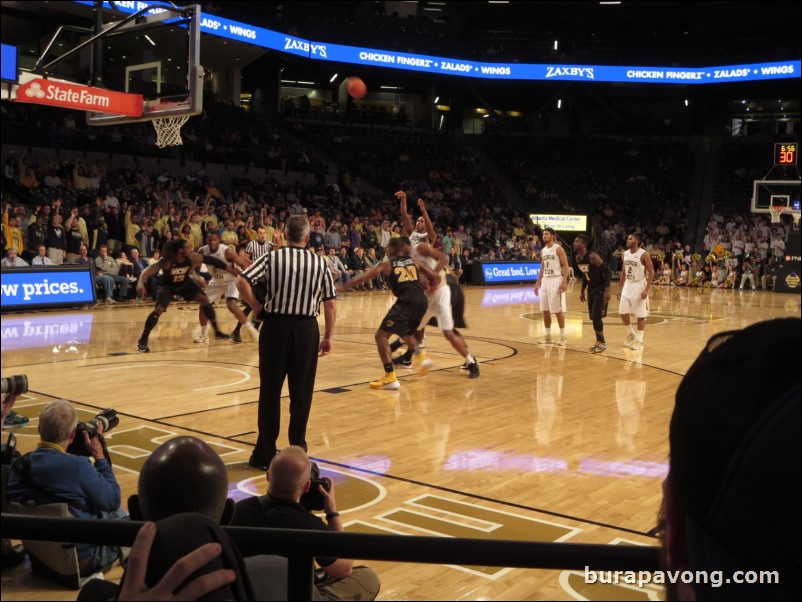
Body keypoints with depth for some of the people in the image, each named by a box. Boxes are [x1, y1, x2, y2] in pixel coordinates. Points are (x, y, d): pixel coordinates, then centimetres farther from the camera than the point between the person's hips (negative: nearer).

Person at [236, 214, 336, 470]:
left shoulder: (272, 258, -1)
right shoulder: (320, 263, 3)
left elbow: (242, 282, -14)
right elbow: (330, 304, 4)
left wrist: (256, 306, 0)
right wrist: (328, 336, 13)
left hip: (276, 325, -1)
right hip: (307, 328, 1)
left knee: (270, 391, 7)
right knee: (301, 392, 9)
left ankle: (265, 453, 12)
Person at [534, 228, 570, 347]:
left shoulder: (558, 249, -8)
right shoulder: (543, 251, 13)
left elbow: (565, 265, -12)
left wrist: (564, 282, -21)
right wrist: (538, 283, 17)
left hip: (556, 280, -7)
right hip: (545, 280, 7)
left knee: (559, 310, -4)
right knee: (545, 310, 7)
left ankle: (562, 337, 3)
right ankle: (548, 336, 16)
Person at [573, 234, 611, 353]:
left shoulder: (593, 256, -23)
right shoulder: (578, 258, 3)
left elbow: (607, 271, -22)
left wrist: (607, 290, -27)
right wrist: (582, 291, 18)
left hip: (601, 289, -8)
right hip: (591, 289, 8)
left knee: (596, 316, -11)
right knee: (593, 317, 9)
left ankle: (602, 342, 1)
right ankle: (598, 342, 19)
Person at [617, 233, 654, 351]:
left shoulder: (643, 255, -14)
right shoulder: (625, 254, 6)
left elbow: (651, 272, -13)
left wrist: (646, 289, -19)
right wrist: (620, 288, 11)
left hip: (639, 286, -6)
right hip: (628, 285, 6)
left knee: (641, 315, 0)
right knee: (622, 312, 6)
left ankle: (639, 340, 9)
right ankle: (631, 334, 27)